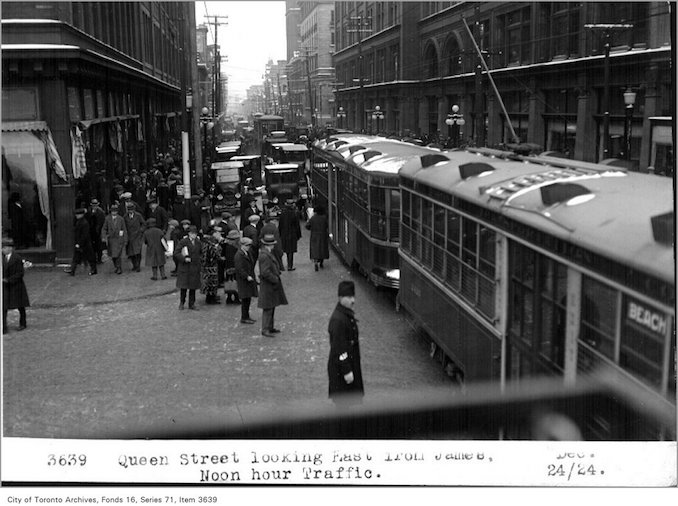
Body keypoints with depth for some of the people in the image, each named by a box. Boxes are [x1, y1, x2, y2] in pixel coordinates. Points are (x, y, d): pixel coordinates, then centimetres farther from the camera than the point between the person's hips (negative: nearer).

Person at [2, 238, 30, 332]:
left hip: (16, 286, -4)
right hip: (5, 286, 4)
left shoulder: (17, 259, -12)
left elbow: (20, 273, -15)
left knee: (20, 306, 12)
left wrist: (8, 280, -22)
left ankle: (23, 324, 30)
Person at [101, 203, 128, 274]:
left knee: (117, 255, -11)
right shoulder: (107, 218, 1)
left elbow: (124, 230, 3)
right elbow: (104, 229, 5)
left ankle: (119, 268, 4)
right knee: (112, 255, 9)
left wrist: (125, 241, 1)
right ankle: (117, 267, 28)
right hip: (110, 239, 2)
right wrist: (103, 237, -10)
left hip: (119, 239, -2)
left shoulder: (121, 219, -1)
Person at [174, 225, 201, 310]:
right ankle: (181, 303, 15)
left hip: (195, 268, 4)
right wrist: (184, 258, -19)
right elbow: (176, 253, -8)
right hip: (184, 267, -4)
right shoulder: (183, 242, -6)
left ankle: (191, 304, 16)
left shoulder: (198, 242, 9)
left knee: (193, 287, 7)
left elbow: (201, 252, 21)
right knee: (184, 286, -1)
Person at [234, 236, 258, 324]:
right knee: (245, 299, -5)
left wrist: (253, 277, 21)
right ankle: (244, 318, 3)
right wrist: (247, 276, -27)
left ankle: (246, 316, 23)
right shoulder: (239, 255, -16)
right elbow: (239, 269, -22)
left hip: (250, 279, 9)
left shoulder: (248, 253, 13)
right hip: (243, 280, -9)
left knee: (248, 299, 13)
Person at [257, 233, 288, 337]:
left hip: (272, 285, 10)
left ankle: (270, 327, 27)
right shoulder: (264, 256, -23)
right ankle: (265, 330, 2)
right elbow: (265, 272, -28)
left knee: (272, 307, 17)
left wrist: (276, 276, 11)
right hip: (268, 286, -10)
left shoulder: (268, 253, 10)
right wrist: (275, 279, -18)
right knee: (268, 309, -4)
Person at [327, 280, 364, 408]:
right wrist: (347, 371, -21)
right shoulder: (338, 319, -25)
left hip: (351, 363, 10)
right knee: (342, 402, 3)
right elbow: (339, 348, -24)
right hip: (340, 367, -10)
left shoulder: (348, 314, 7)